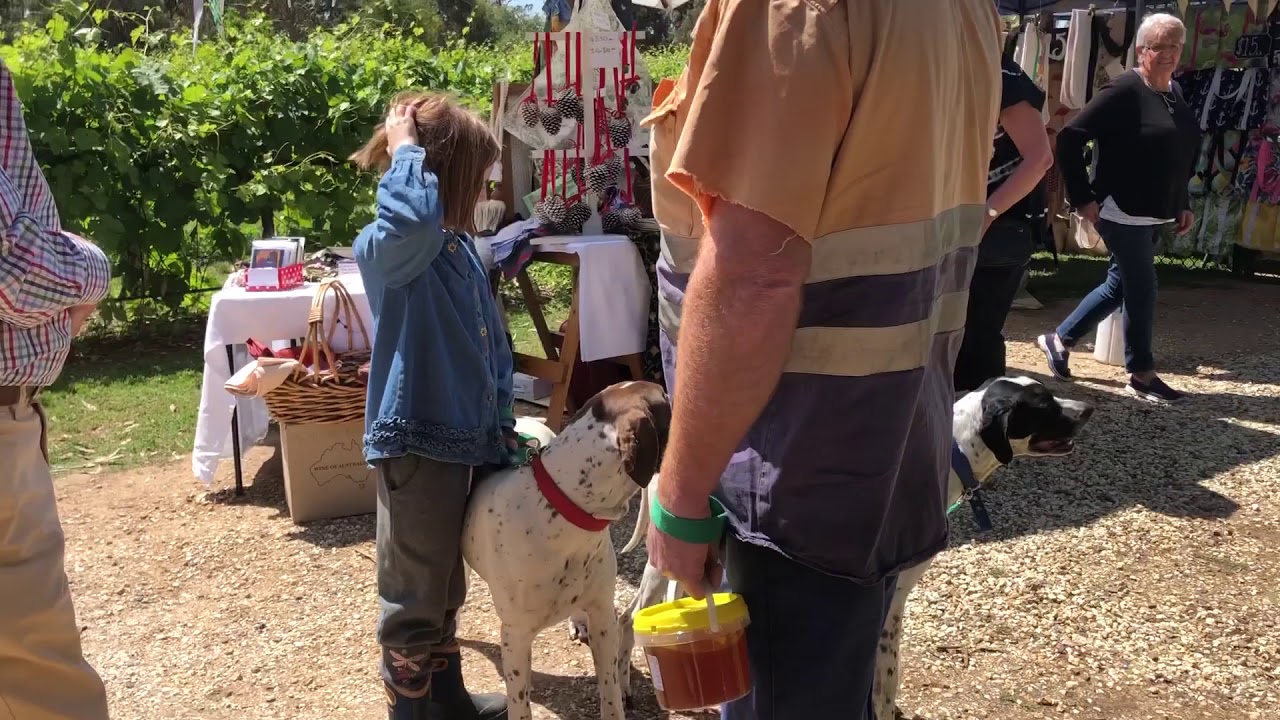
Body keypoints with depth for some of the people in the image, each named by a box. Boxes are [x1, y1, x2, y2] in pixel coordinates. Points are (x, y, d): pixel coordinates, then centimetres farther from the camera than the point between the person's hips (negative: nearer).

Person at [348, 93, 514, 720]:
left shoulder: (459, 247, 10)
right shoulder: (383, 247, -16)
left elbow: (491, 341, 16)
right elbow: (413, 217, -41)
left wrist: (501, 422, 14)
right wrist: (406, 147, -24)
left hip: (461, 438, 9)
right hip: (414, 443, -8)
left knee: (446, 586, 23)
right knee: (414, 596, 7)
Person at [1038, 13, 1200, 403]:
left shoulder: (1175, 92, 11)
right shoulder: (1124, 90, -14)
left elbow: (1180, 155, 20)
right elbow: (1070, 137, -17)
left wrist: (1183, 205, 15)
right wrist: (1082, 197, -17)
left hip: (1154, 215, 8)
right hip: (1121, 212, -8)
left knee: (1120, 285, 14)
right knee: (1142, 289, -1)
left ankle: (1058, 340, 28)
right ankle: (1141, 374, 14)